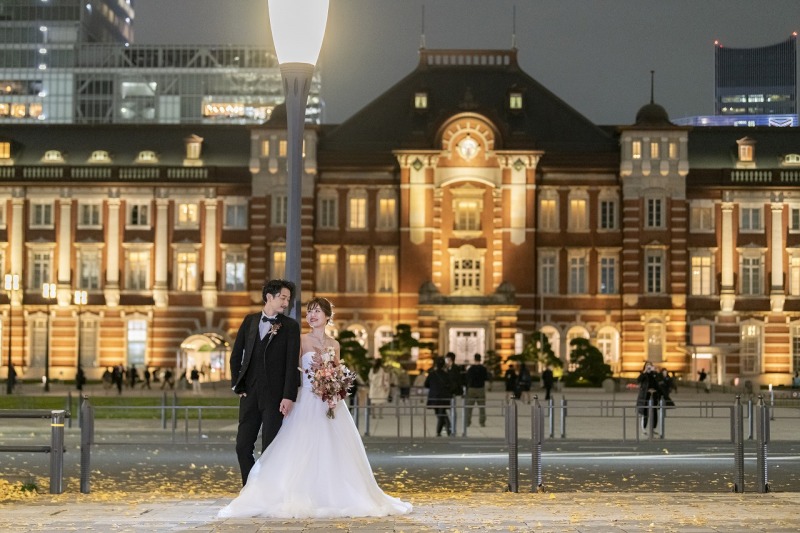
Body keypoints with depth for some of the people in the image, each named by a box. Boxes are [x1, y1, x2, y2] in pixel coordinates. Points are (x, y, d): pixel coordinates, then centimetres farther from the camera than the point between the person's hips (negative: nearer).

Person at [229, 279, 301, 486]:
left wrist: (289, 396, -15)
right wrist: (237, 385, 5)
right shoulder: (250, 321, 10)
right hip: (250, 394, 4)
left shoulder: (290, 326, 0)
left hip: (275, 395, -4)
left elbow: (292, 363, -7)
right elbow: (236, 355, 14)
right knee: (243, 446, 5)